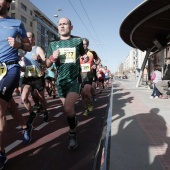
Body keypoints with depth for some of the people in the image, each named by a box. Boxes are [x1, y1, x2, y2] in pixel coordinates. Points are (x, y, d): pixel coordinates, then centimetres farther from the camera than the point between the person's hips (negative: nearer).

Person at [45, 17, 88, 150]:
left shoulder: (78, 41, 1)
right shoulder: (53, 44, 5)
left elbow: (83, 54, 17)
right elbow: (47, 64, 7)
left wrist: (86, 58, -7)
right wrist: (52, 58, -14)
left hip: (75, 80, -3)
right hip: (61, 81, 4)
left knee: (68, 108, -19)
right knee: (68, 107, 15)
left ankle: (72, 134, 5)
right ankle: (74, 121, 48)